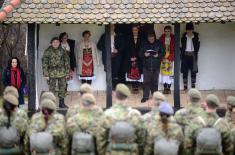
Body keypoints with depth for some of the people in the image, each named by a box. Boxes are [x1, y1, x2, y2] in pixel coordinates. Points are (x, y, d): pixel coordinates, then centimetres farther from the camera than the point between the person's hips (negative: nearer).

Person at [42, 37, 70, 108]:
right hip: (52, 73, -3)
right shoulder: (47, 51, -3)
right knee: (52, 89, -1)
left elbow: (67, 61, 11)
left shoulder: (62, 51, 5)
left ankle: (62, 103, 21)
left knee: (62, 88, 8)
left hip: (62, 73, 3)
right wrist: (46, 74, -8)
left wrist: (67, 72, 8)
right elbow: (44, 63, -3)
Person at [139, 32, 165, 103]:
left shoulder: (158, 44, 2)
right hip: (146, 66, 0)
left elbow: (163, 53, 4)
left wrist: (158, 55, -15)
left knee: (155, 81, 6)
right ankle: (145, 96, 1)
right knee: (146, 82, -3)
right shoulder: (144, 44, 4)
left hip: (156, 66, 0)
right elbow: (140, 54, 6)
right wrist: (144, 55, -15)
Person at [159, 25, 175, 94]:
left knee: (170, 72, -4)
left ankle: (169, 88, 2)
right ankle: (165, 88, 3)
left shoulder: (173, 38, -1)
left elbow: (174, 49, -1)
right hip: (163, 57, 1)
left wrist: (170, 58, -9)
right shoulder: (161, 38, 2)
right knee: (163, 71, -2)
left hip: (170, 57, -1)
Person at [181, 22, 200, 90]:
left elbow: (197, 46, 4)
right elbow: (182, 46, 7)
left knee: (193, 72, -1)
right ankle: (185, 87, 3)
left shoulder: (195, 36, 2)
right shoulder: (184, 36, 4)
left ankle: (193, 87, 3)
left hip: (192, 55, -1)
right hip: (185, 55, 1)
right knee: (185, 72, 0)